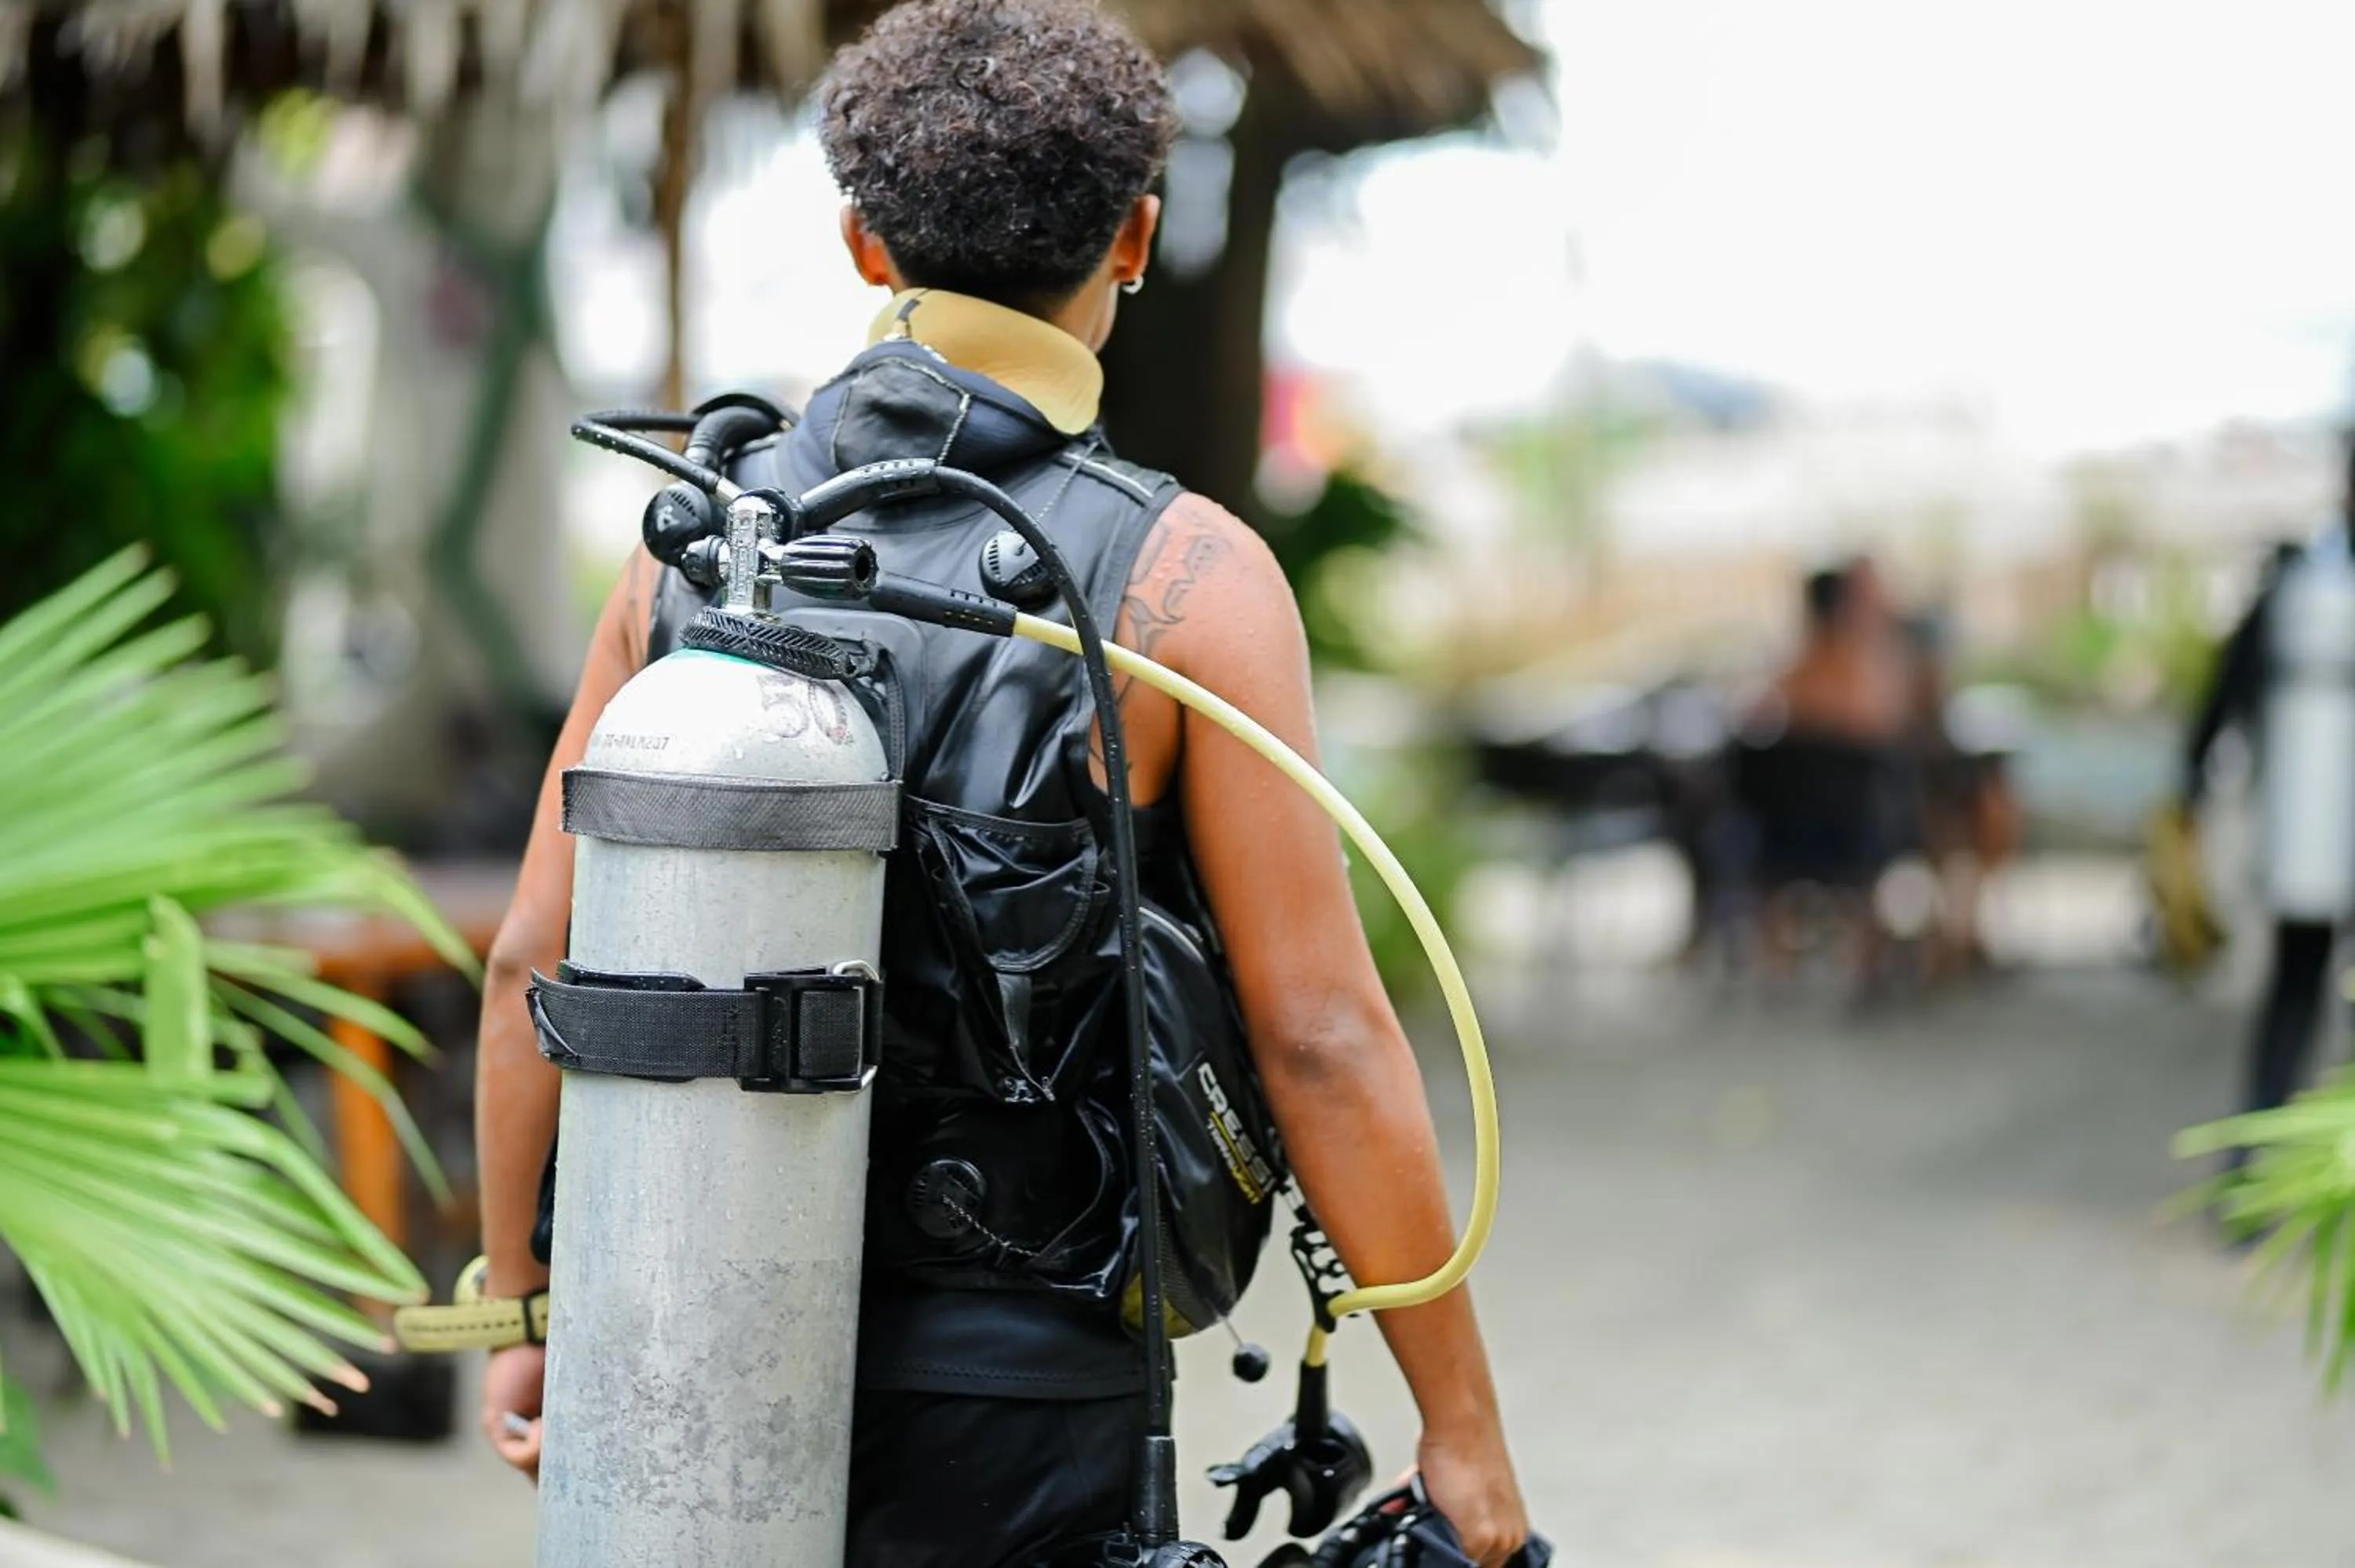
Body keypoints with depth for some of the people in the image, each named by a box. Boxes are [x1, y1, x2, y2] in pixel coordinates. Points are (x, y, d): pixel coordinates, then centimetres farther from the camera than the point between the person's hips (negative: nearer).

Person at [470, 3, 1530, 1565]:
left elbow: (536, 965, 4)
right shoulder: (1184, 576, -10)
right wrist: (1466, 1425, -6)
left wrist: (523, 1316, 17)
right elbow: (1323, 1037, -13)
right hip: (1009, 1393, -4)